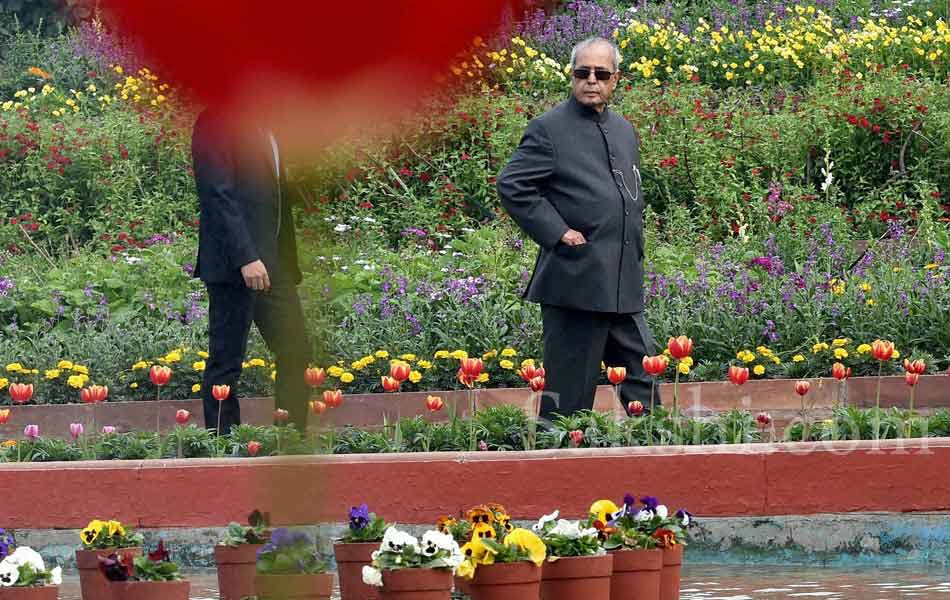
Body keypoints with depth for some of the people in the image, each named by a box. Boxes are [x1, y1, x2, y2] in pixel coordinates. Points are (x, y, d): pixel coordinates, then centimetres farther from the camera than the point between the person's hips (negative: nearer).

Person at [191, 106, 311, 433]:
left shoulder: (265, 129, 18)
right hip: (235, 263, -9)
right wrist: (245, 258, -23)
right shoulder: (216, 123, -9)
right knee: (226, 362, -2)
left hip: (272, 261, 9)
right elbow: (218, 195, -17)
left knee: (295, 353, 4)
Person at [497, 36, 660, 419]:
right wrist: (558, 233, -15)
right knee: (570, 395, -3)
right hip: (576, 283, -8)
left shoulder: (624, 131, 17)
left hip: (624, 287, 8)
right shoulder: (549, 129, -6)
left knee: (642, 382, 10)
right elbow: (511, 186, -13)